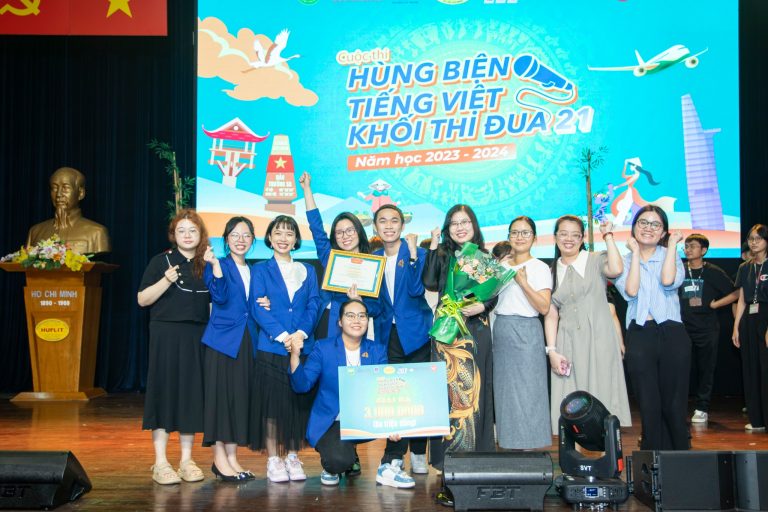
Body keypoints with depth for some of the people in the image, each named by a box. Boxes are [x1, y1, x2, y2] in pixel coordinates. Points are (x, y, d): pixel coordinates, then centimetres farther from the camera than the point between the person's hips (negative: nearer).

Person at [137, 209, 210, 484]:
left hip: (197, 337, 3)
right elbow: (143, 299, -3)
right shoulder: (162, 261, 1)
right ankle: (160, 462, 5)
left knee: (192, 395, 5)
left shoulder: (207, 264, 11)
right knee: (164, 393, -2)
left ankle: (187, 460, 14)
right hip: (167, 335, -3)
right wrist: (167, 280, -17)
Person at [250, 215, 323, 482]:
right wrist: (282, 335, -16)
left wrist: (301, 333, -12)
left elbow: (314, 305, 5)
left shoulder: (307, 270, 14)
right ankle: (273, 460, 7)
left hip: (303, 346, 3)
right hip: (271, 347, -2)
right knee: (272, 402, -2)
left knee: (299, 402, 4)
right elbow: (258, 308, -4)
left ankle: (293, 457, 15)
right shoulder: (261, 270, 6)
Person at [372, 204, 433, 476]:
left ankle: (418, 454, 18)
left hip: (415, 333, -3)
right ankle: (394, 456, 11)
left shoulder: (418, 253, -5)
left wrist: (412, 254, -24)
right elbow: (373, 300, 6)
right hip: (388, 334, 3)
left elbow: (416, 289, -19)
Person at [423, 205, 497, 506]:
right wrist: (433, 246, -6)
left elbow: (494, 294, 6)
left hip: (476, 331, 1)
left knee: (474, 391, 2)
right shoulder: (443, 255, 9)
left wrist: (482, 306, -15)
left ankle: (475, 456, 10)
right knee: (450, 392, -5)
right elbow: (430, 283, -9)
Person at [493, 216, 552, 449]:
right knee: (504, 390, 8)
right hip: (501, 331, 6)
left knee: (526, 390, -4)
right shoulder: (501, 266, 14)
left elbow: (544, 307, -13)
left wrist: (523, 282, -19)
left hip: (525, 332, -6)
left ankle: (528, 442, 4)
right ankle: (510, 442, 16)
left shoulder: (540, 268, -3)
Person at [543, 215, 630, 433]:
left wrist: (608, 236, -10)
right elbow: (551, 315, 9)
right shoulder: (551, 272, 14)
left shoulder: (596, 260, 4)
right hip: (568, 344, 3)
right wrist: (552, 350, -1)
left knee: (601, 393, -3)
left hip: (599, 340, -3)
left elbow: (616, 269, -21)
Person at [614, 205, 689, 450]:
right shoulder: (625, 260, 8)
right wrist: (635, 252, -5)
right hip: (639, 336, 0)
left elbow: (669, 281, -14)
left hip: (672, 334, 0)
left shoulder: (671, 255, 8)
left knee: (674, 404, 4)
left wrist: (672, 245, -6)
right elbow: (630, 291, -12)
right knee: (649, 405, 5)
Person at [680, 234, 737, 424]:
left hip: (707, 329, -1)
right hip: (682, 328, 1)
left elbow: (734, 294, 1)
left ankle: (701, 409, 13)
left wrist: (713, 304, -8)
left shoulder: (713, 272, 0)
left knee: (705, 369, 5)